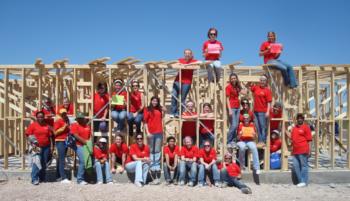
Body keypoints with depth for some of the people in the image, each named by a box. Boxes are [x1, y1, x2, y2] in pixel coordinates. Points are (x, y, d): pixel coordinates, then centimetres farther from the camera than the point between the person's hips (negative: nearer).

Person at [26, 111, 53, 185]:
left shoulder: (47, 125, 7)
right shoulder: (33, 125, 0)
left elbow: (50, 136, 10)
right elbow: (28, 135, -1)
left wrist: (51, 146, 7)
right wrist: (32, 143, -13)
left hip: (46, 147, 4)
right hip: (37, 147, -3)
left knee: (44, 163, 10)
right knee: (36, 163, -11)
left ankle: (42, 178, 22)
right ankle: (34, 179, -5)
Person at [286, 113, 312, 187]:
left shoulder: (306, 127, -3)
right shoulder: (294, 128, 18)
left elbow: (309, 140, -6)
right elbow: (291, 137, 21)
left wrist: (309, 150, -9)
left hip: (303, 151, -7)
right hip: (295, 151, 7)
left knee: (303, 165, 0)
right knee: (296, 166, 8)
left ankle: (304, 182, 7)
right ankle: (300, 181, 19)